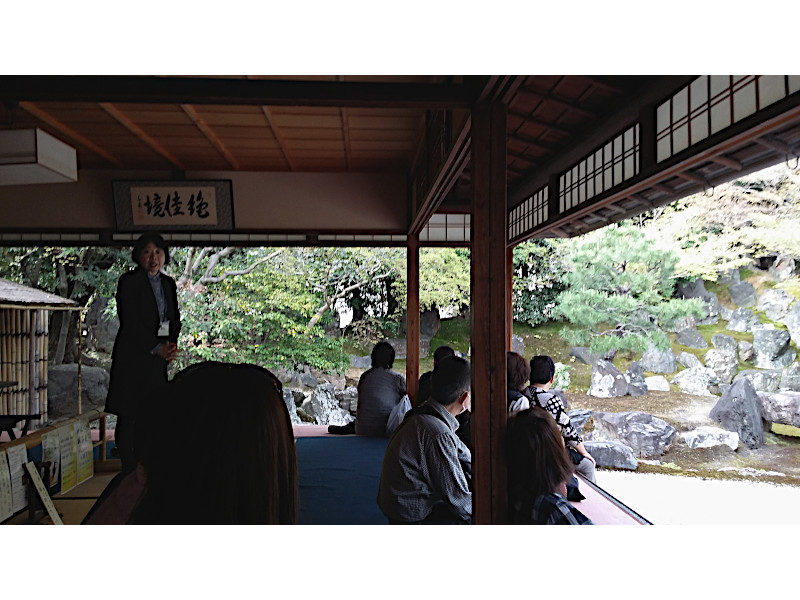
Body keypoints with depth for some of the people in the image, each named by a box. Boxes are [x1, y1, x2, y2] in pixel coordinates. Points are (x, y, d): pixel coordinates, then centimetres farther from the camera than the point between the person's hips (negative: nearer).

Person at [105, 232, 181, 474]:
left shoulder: (169, 283, 13)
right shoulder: (128, 281, -5)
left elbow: (175, 319, 16)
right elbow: (129, 322, -13)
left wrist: (172, 345, -3)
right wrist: (157, 348, -17)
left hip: (158, 359, 6)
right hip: (133, 358, -5)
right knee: (128, 415, -2)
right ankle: (129, 473, 6)